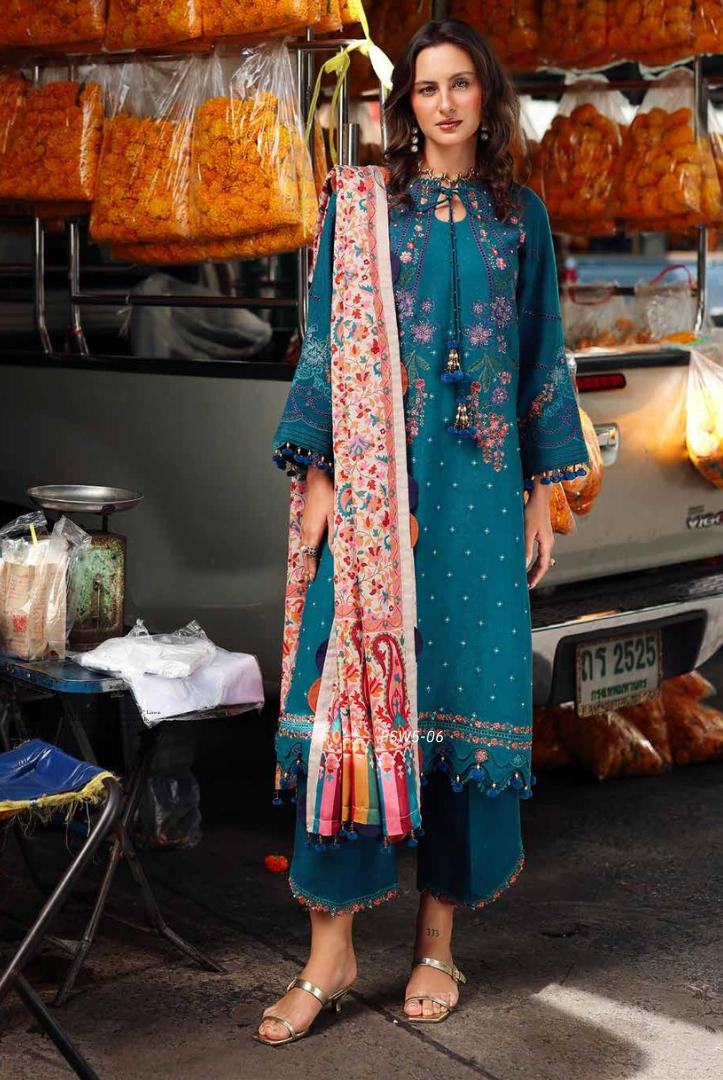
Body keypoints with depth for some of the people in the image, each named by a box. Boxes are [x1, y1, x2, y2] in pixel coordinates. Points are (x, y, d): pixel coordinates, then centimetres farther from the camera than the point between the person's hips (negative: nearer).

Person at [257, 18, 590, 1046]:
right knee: (353, 683, -7)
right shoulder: (358, 204, 6)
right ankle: (332, 947, 1)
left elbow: (541, 355, 12)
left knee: (465, 687, 1)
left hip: (480, 482, 2)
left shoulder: (518, 213, 11)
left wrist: (542, 491, 7)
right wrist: (315, 473, -6)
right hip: (373, 477, -1)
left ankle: (439, 939, 13)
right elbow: (326, 343, 3)